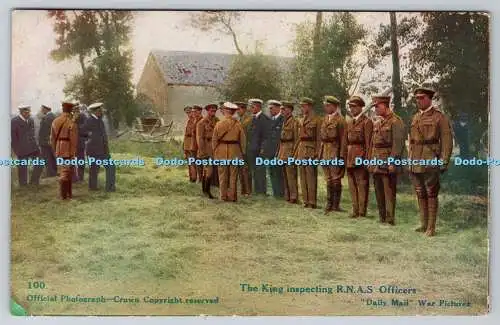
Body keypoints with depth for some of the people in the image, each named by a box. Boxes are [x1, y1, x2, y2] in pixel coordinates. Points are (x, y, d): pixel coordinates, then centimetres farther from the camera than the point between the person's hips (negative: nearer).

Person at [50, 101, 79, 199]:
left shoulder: (55, 121, 6)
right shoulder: (72, 122, -12)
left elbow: (52, 138, 11)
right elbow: (74, 139, -14)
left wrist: (55, 150, 18)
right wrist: (74, 153, -9)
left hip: (59, 150, 6)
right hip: (68, 151, -6)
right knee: (65, 173, -1)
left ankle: (68, 193, 23)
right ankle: (64, 195, 1)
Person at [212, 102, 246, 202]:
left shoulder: (219, 124, -4)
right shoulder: (237, 124, -3)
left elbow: (214, 140, 0)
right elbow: (242, 140, 0)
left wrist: (215, 152, 11)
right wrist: (242, 153, 10)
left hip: (221, 152, 0)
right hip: (234, 152, 0)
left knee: (223, 175, 7)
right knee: (233, 176, 5)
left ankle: (224, 196, 10)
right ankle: (232, 196, 6)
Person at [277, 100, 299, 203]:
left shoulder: (294, 122, -9)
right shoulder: (284, 122, 16)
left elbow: (296, 139, -12)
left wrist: (294, 153, -15)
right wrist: (279, 152, 16)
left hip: (290, 151, -9)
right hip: (283, 151, 9)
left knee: (291, 175, -7)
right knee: (285, 175, 11)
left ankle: (294, 197, -2)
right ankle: (287, 196, 18)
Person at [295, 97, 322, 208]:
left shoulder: (316, 120, -5)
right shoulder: (302, 121, 16)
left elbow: (319, 138, -8)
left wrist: (317, 153, -14)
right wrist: (296, 153, 15)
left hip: (311, 150, -7)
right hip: (301, 150, 7)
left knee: (311, 177, -5)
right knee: (303, 176, 8)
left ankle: (312, 202, 0)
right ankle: (306, 200, 15)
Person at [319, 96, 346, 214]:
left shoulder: (340, 119, -9)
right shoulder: (325, 119, 14)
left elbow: (343, 139, -13)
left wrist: (341, 155, -17)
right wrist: (321, 152, 10)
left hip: (335, 152, -7)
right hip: (325, 152, 8)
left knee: (336, 179, -2)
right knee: (328, 179, 13)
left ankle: (336, 204, 6)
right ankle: (329, 204, 20)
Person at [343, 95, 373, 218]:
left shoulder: (367, 122, -5)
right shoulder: (349, 123, 17)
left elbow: (368, 143, -10)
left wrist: (367, 159, -14)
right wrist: (345, 157, 12)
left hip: (361, 157, -7)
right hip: (350, 157, 7)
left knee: (362, 184, -3)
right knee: (352, 185, 10)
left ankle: (362, 211, 2)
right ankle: (355, 209, 18)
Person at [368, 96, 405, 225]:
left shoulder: (395, 122, -8)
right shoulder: (377, 123, 17)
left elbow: (398, 144, -15)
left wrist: (392, 162, -19)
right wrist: (370, 161, 15)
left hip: (388, 163, -8)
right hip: (376, 163, 8)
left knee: (389, 192, -6)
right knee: (379, 192, 11)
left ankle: (390, 219, -1)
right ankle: (382, 218, 19)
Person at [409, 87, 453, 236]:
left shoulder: (439, 116, -3)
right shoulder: (415, 117, 15)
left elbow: (447, 140, -6)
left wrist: (444, 161, -12)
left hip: (431, 161, -6)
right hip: (415, 162, 6)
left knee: (431, 194, -3)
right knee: (420, 194, 11)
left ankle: (431, 227, 2)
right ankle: (423, 224, 19)